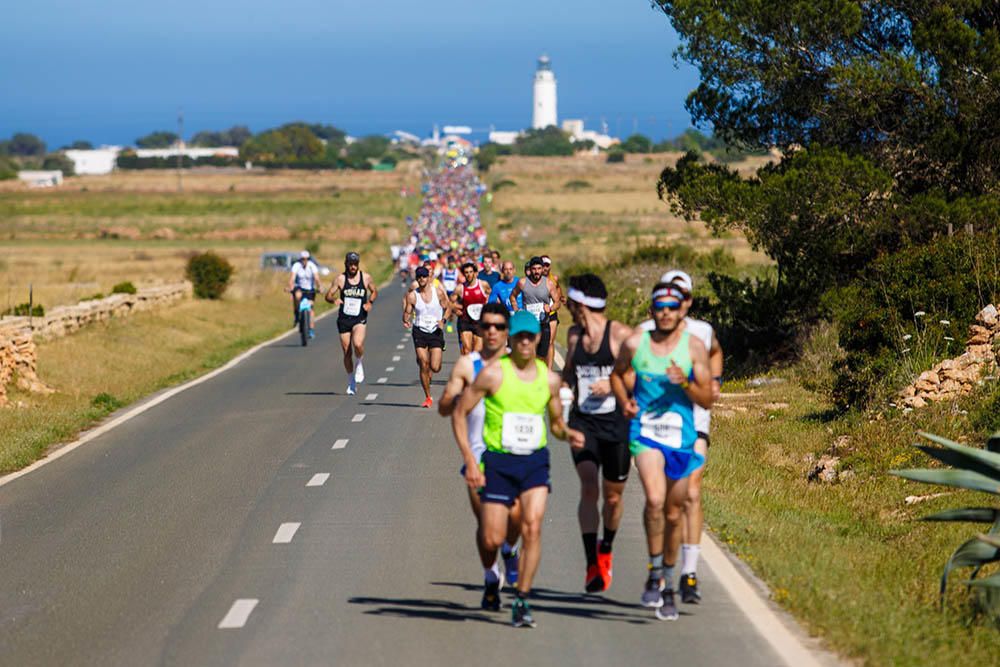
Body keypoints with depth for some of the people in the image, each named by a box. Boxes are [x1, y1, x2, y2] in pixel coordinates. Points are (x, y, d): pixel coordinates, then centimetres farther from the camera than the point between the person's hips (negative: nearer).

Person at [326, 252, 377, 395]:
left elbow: (374, 292, 17)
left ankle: (359, 364, 4)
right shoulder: (340, 279, -2)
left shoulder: (366, 278, 1)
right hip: (344, 319, 1)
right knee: (347, 353, 5)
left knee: (358, 344, -28)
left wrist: (370, 302, -3)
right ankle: (351, 382, 22)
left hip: (360, 320, -1)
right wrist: (334, 300, -23)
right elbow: (328, 296, -1)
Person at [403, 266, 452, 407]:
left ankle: (430, 371, 31)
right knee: (424, 366, -5)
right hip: (419, 332, 0)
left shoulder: (438, 292, -2)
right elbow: (407, 312, 1)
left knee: (435, 367, -9)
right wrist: (406, 320, -21)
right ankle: (428, 397, 8)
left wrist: (443, 320, -12)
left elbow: (448, 308, 6)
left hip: (436, 332, 0)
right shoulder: (412, 296, -2)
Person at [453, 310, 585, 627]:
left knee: (533, 527, -17)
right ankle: (491, 578, 33)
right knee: (492, 539, -2)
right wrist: (469, 459, -10)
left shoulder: (549, 378, 5)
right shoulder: (493, 373, -6)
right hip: (498, 461, -2)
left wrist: (568, 434, -4)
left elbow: (556, 422, 20)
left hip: (535, 460, 2)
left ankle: (521, 601, -10)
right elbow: (459, 413, -2)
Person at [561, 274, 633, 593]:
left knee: (613, 496, 9)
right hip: (583, 422, 2)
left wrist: (613, 384, -21)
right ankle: (592, 566, -21)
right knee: (589, 488, -17)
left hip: (616, 423, -2)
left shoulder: (621, 334, -7)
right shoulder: (574, 334, 9)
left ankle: (606, 550, 38)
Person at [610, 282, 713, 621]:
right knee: (655, 500, -24)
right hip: (645, 430, -1)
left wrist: (685, 383, -20)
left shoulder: (694, 347, -2)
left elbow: (707, 399, -2)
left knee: (673, 513, 10)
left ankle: (667, 584, 28)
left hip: (681, 436, 1)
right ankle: (655, 571, -9)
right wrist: (624, 400, 2)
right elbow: (617, 374, 21)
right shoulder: (635, 343, 1)